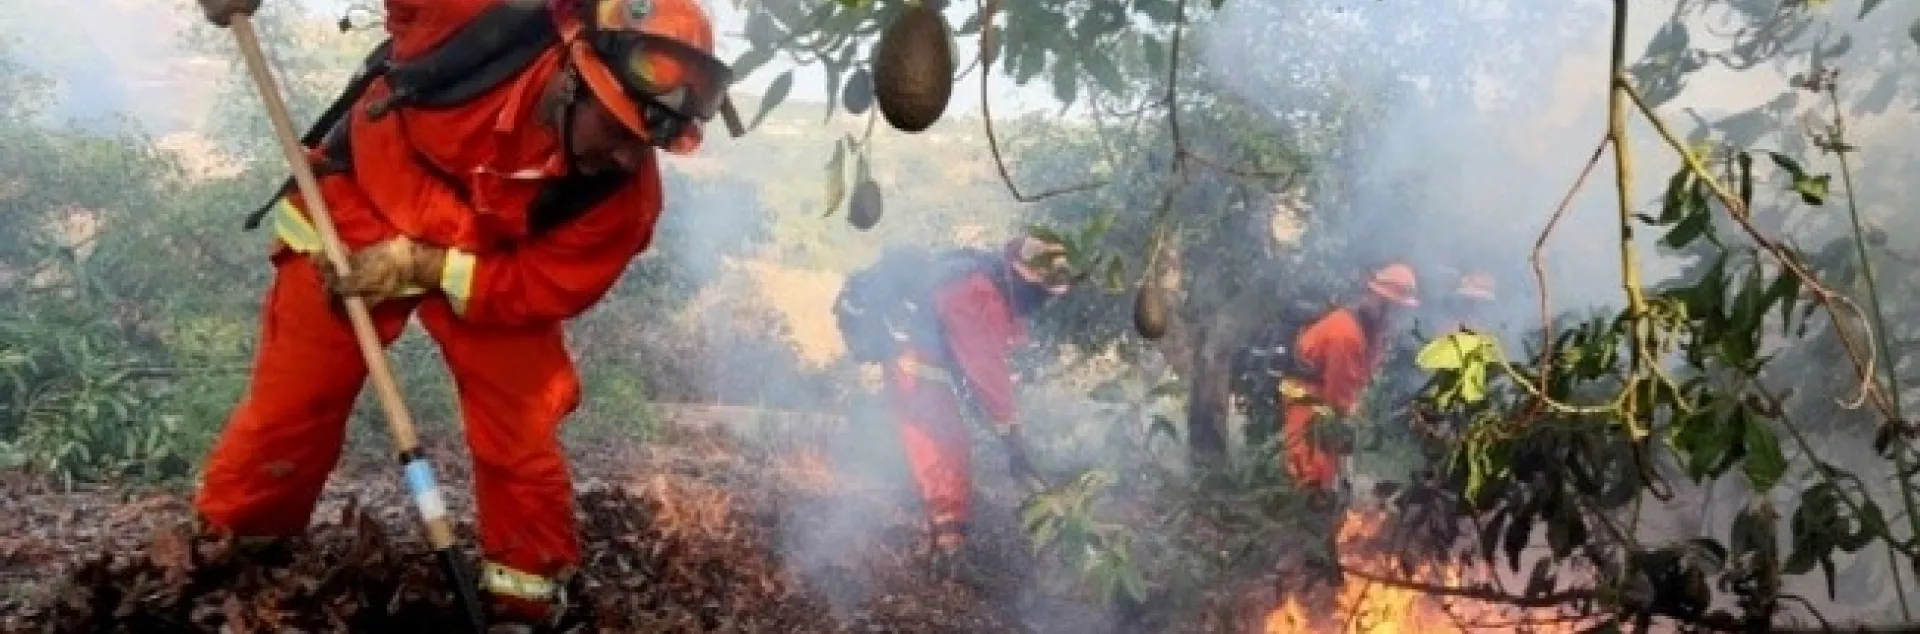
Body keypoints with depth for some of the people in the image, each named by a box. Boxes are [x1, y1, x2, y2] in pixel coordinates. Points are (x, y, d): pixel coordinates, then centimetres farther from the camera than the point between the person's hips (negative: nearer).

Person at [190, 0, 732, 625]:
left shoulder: (625, 186, -29)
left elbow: (553, 284, -21)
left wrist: (429, 268, -30)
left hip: (490, 270, 1)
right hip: (356, 213, 0)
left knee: (521, 426, -2)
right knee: (289, 407, 9)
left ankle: (529, 594, 19)